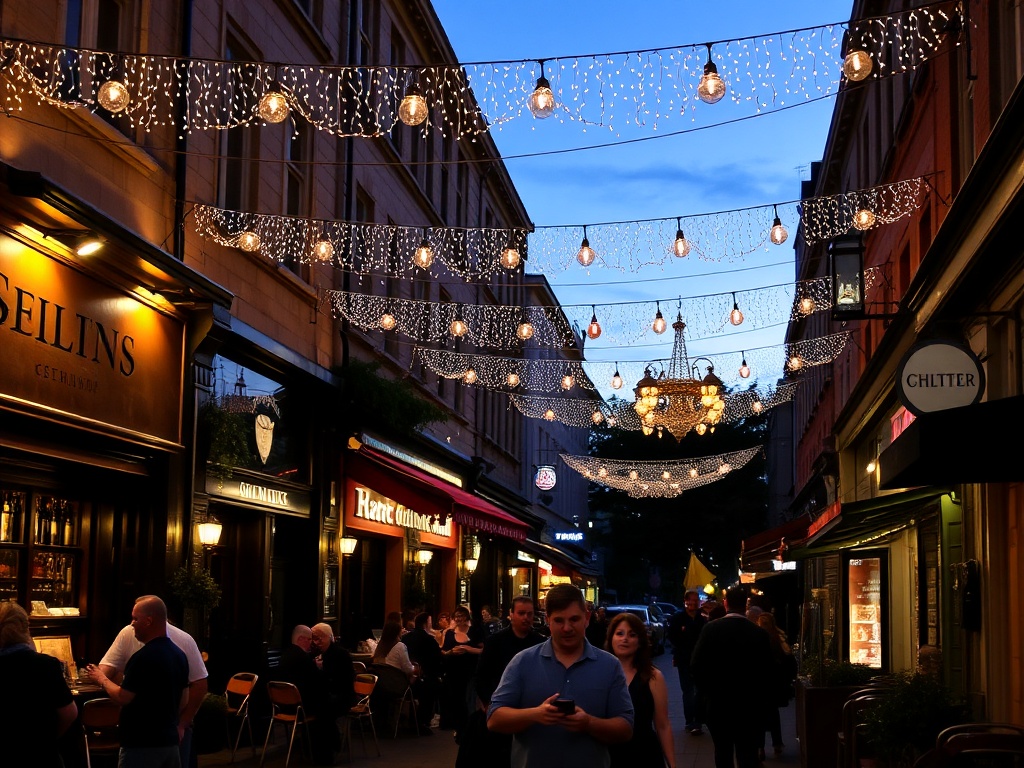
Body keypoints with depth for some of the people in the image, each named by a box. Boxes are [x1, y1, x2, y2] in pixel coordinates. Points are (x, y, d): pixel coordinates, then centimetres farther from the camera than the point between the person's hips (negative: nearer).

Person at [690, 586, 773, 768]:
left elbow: (696, 664, -9)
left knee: (723, 750, 14)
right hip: (748, 703, 0)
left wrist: (704, 691, 7)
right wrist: (760, 698, 10)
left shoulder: (711, 628, -10)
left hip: (717, 701, 0)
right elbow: (766, 666, -4)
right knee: (747, 753, 4)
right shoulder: (758, 633, -8)